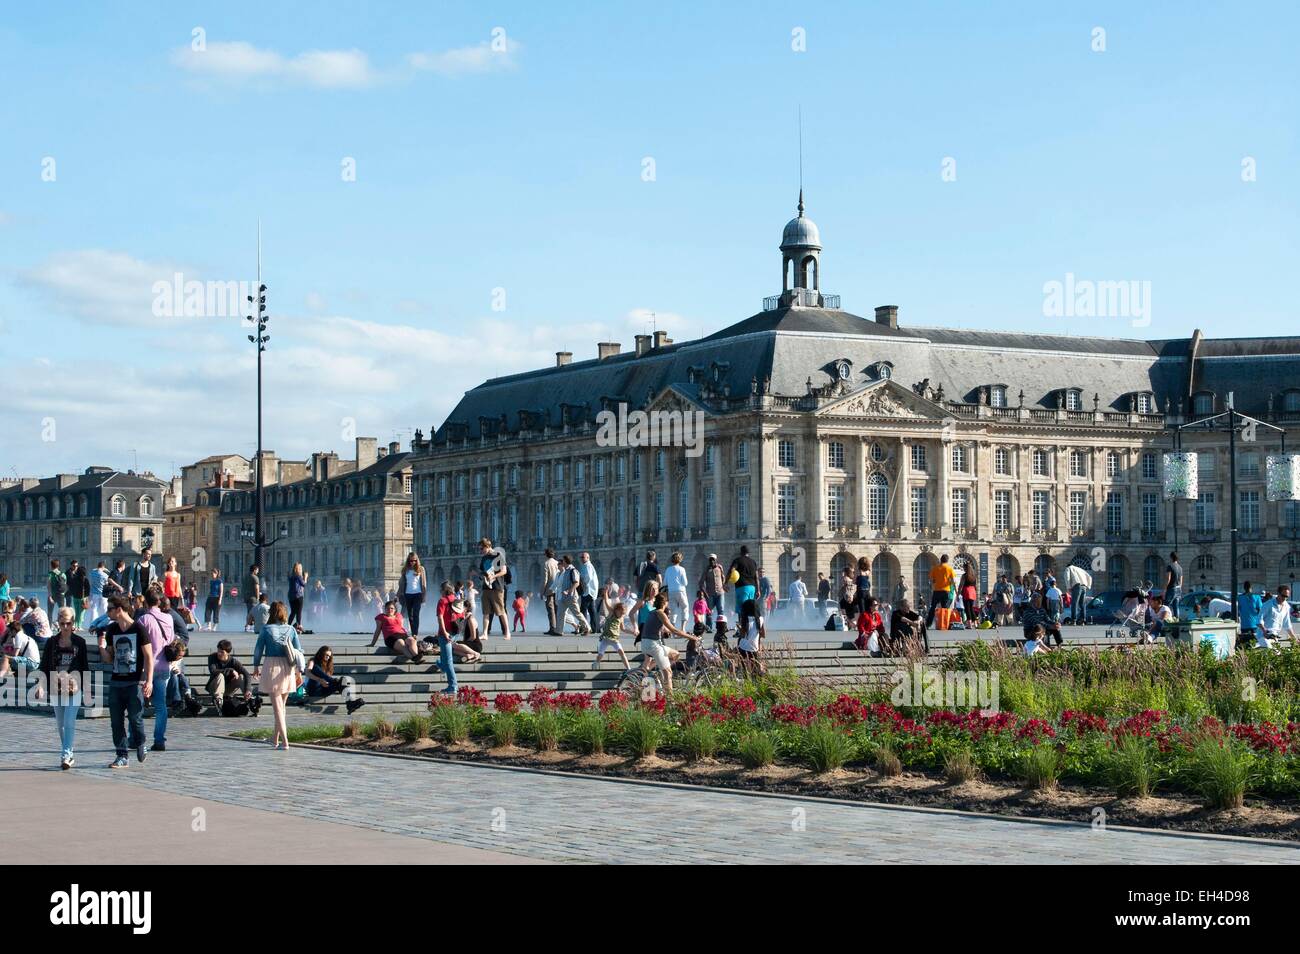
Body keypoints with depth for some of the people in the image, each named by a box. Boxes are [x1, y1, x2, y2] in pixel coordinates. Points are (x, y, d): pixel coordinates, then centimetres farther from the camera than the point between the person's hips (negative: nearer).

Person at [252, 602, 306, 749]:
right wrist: (299, 672, 9)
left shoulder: (265, 629, -6)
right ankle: (275, 738, 29)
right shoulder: (291, 630, 2)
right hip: (288, 670, 3)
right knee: (282, 704, 18)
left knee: (277, 706, 0)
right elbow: (299, 651, 2)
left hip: (272, 667, -3)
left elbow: (258, 649, 1)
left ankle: (284, 741, -8)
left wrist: (256, 667, 15)